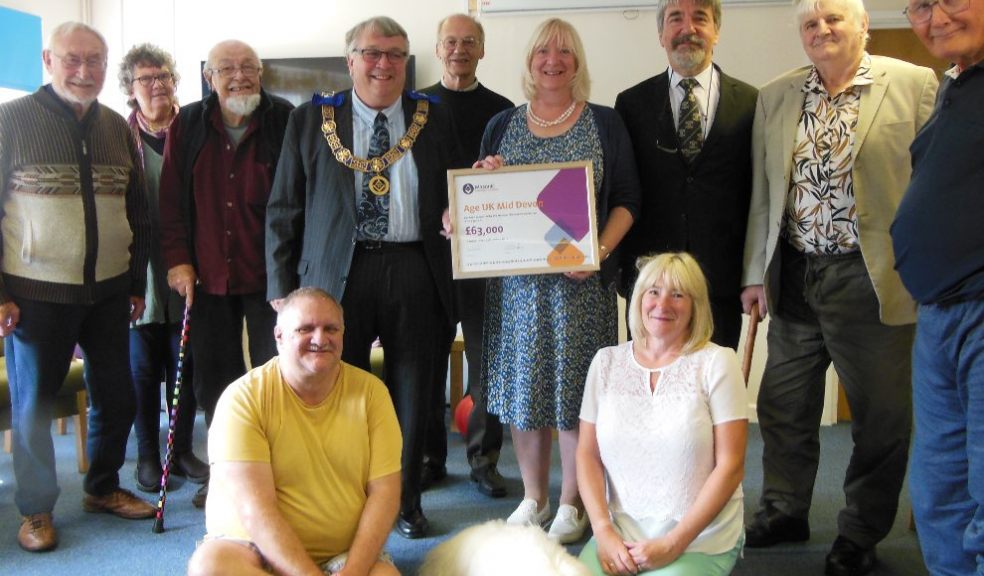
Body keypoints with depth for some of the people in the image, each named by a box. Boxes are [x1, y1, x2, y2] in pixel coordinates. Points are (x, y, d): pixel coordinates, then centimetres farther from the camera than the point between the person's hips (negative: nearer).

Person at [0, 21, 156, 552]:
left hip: (108, 291, 4)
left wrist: (137, 283, 13)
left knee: (116, 395, 11)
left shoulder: (117, 128, 8)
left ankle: (102, 487, 32)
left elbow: (137, 211, 14)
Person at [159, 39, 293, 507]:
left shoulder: (285, 121, -5)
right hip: (207, 276, 3)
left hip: (268, 275, -3)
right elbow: (172, 196, 5)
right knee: (213, 380, 12)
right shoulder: (188, 124, 3)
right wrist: (177, 259, -2)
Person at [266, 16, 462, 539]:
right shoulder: (311, 120, 5)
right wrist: (282, 286, 0)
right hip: (337, 272, -1)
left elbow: (453, 200, 14)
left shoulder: (434, 120, 9)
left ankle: (406, 501, 27)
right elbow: (283, 210, 5)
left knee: (412, 394, 9)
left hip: (415, 272, 1)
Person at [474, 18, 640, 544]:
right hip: (516, 279, 2)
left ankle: (572, 503, 18)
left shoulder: (604, 124, 5)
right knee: (523, 383, 7)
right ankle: (533, 497, 23)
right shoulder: (502, 125, 11)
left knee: (576, 385, 2)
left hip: (581, 279, -2)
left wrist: (600, 250, -15)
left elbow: (626, 201, 0)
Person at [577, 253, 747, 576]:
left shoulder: (717, 363, -5)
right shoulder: (607, 362, 5)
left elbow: (730, 466, -8)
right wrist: (603, 531, -8)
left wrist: (674, 543, -13)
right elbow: (587, 455, 5)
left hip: (699, 542, -1)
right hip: (620, 535, 2)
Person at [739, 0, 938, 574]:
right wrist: (756, 272, 7)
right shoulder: (774, 97, 9)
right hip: (795, 277, 4)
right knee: (783, 408, 14)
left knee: (881, 418, 7)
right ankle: (785, 514, 34)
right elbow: (762, 194, 10)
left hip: (873, 279, -3)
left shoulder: (915, 85, -2)